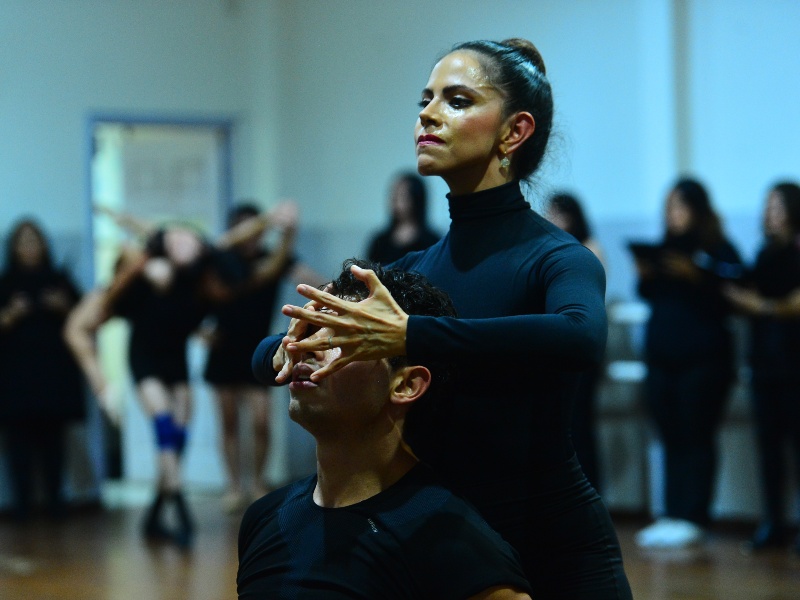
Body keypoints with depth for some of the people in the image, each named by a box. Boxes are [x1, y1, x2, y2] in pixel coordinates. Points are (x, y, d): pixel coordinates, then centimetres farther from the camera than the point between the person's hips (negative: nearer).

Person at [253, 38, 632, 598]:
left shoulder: (555, 257, -12)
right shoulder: (413, 269, 6)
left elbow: (582, 336, -36)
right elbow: (266, 356, 9)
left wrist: (409, 335, -40)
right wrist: (292, 346, -16)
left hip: (552, 548, -6)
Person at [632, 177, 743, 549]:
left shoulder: (719, 250, -3)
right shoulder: (663, 249, 13)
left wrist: (696, 277, -24)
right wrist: (644, 277, -2)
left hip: (704, 357, -6)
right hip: (661, 355, 6)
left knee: (696, 438, -5)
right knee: (671, 439, 7)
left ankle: (692, 519, -4)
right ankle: (671, 516, 10)